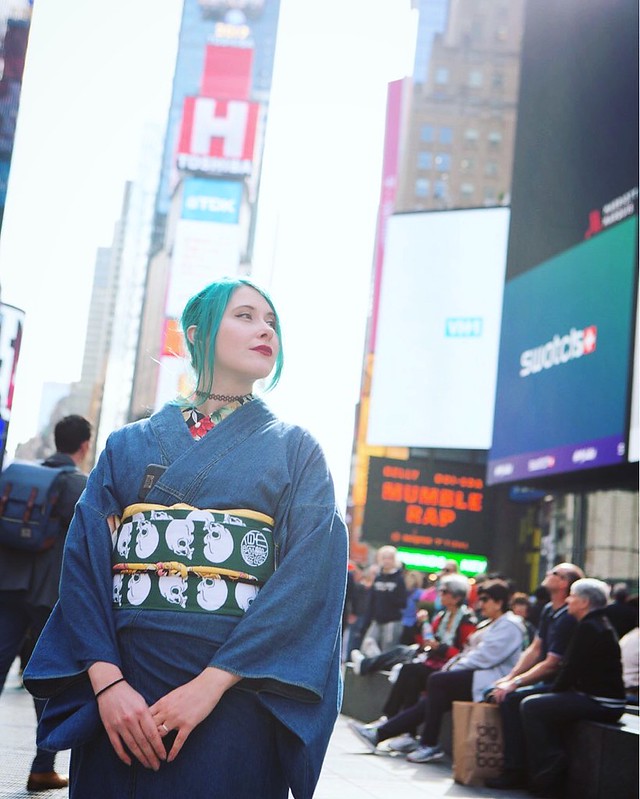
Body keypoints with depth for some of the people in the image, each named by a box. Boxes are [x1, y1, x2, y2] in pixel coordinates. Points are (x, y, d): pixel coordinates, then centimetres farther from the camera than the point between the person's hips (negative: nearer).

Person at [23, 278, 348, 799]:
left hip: (236, 695, -1)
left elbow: (310, 575, -7)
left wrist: (211, 683, -17)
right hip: (123, 693, 1)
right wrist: (107, 679, -16)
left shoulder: (295, 450, 6)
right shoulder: (130, 445, 11)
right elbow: (84, 559, 0)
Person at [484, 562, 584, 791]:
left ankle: (515, 772, -18)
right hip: (545, 682, 10)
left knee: (511, 699, -26)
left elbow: (551, 665, -22)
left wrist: (515, 684, -19)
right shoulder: (549, 611, 10)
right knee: (493, 693, 3)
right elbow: (534, 650, 13)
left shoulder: (568, 619, -20)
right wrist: (509, 677, 4)